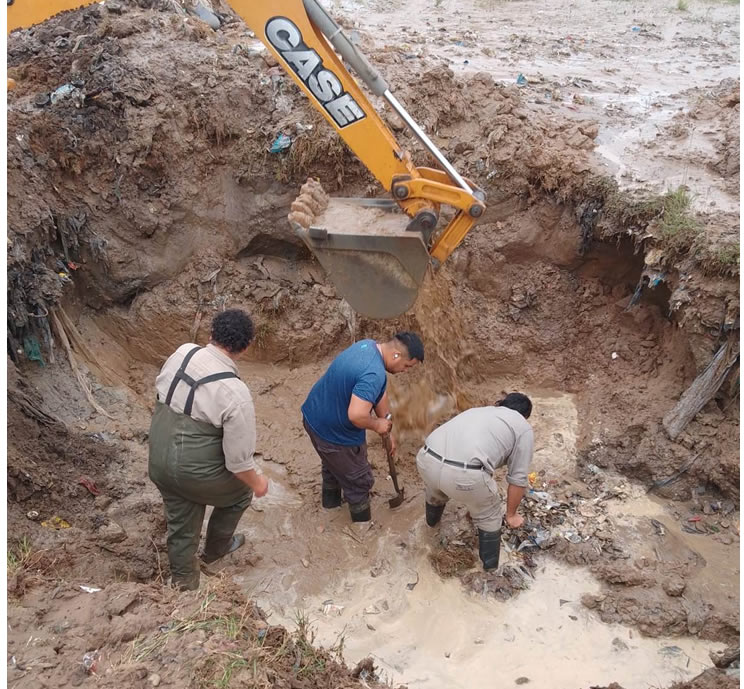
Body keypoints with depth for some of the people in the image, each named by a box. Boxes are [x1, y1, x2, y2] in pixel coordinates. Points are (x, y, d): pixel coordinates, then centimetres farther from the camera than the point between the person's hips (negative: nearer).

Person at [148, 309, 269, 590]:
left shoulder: (181, 353, -11)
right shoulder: (235, 393, -28)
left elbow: (160, 389, 9)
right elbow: (238, 459, -22)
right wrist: (257, 483, -2)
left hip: (158, 463, 6)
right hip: (196, 474, -5)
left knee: (181, 527, 26)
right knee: (240, 492, 27)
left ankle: (184, 584, 46)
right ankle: (216, 548, 49)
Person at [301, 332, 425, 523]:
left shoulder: (368, 345, -3)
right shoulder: (374, 374, -34)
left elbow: (380, 394, 5)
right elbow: (356, 415, -42)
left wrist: (387, 430, 10)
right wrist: (377, 425, -21)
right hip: (335, 433, -9)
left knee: (333, 462, 36)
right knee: (359, 481, 16)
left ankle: (331, 499, 60)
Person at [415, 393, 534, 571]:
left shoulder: (479, 410, 32)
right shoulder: (523, 428, 15)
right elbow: (518, 479, 13)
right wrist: (511, 515, 27)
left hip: (426, 459, 6)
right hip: (464, 474, -6)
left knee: (435, 490, 39)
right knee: (489, 518, 22)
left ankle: (432, 520, 65)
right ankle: (491, 567, 37)